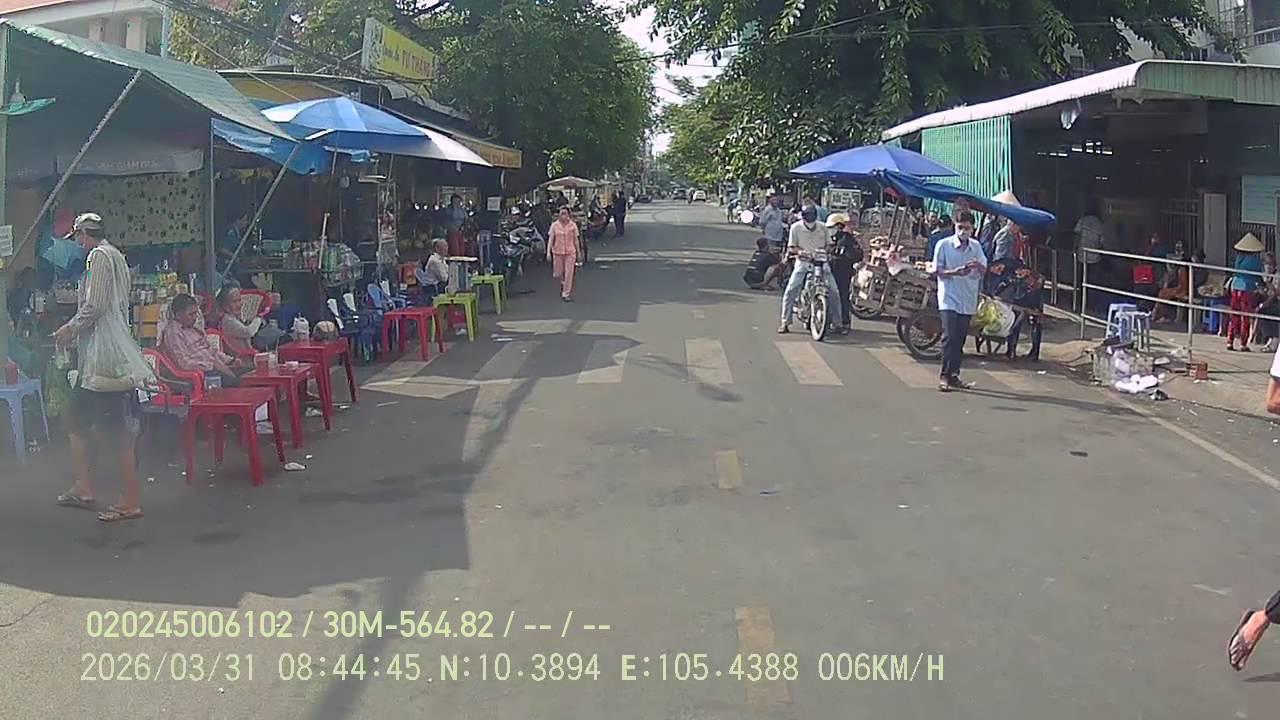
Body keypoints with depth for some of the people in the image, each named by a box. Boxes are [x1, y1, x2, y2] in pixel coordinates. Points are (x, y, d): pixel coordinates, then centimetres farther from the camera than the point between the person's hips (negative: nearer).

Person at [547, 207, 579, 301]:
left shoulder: (573, 225, 0)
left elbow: (575, 240, 7)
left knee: (568, 274, -4)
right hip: (558, 252, 1)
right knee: (557, 274, 6)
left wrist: (578, 253, 9)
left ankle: (566, 294, 4)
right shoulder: (554, 225, -1)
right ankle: (563, 283, 41)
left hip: (570, 252, -1)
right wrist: (548, 252, -11)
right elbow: (551, 239, -2)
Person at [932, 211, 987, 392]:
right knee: (949, 337, -13)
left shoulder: (976, 247, 8)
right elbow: (937, 271, -4)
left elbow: (984, 271, 4)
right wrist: (954, 272, -21)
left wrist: (978, 265, -19)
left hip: (968, 300, 4)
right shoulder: (944, 245, -4)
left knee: (960, 339, 8)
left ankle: (954, 376, 15)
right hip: (949, 298, -4)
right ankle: (944, 376, -9)